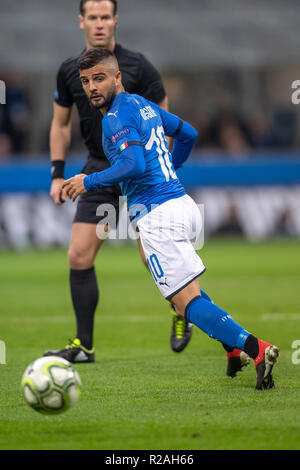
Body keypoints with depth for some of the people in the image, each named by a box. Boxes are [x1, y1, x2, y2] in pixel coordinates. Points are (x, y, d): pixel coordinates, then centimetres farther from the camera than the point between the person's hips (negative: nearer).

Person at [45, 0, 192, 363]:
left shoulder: (137, 66, -7)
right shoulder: (70, 71, 4)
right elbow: (61, 123, 16)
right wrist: (57, 174, 9)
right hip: (99, 173, 4)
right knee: (79, 257, -5)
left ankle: (182, 316, 19)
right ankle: (83, 345, 3)